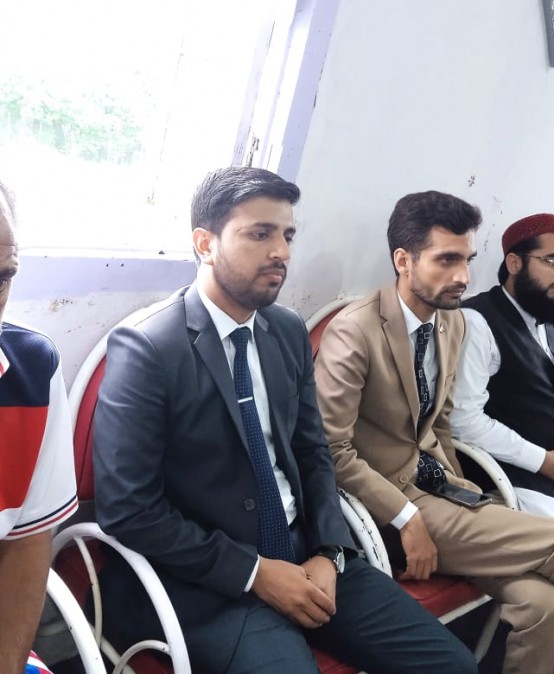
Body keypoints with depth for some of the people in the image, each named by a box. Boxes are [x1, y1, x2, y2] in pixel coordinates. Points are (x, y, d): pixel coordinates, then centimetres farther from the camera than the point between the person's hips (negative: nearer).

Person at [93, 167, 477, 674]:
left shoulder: (291, 332, 4)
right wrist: (254, 572, -16)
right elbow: (128, 511, -15)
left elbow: (313, 452, 11)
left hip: (305, 553, 6)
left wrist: (329, 553, -5)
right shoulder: (145, 350, -15)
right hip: (209, 583, -5)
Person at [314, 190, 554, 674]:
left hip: (434, 482, 6)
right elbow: (332, 450, -19)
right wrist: (408, 519, -20)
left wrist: (456, 485, 6)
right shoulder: (354, 332, -18)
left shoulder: (453, 322, 6)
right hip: (388, 495, -6)